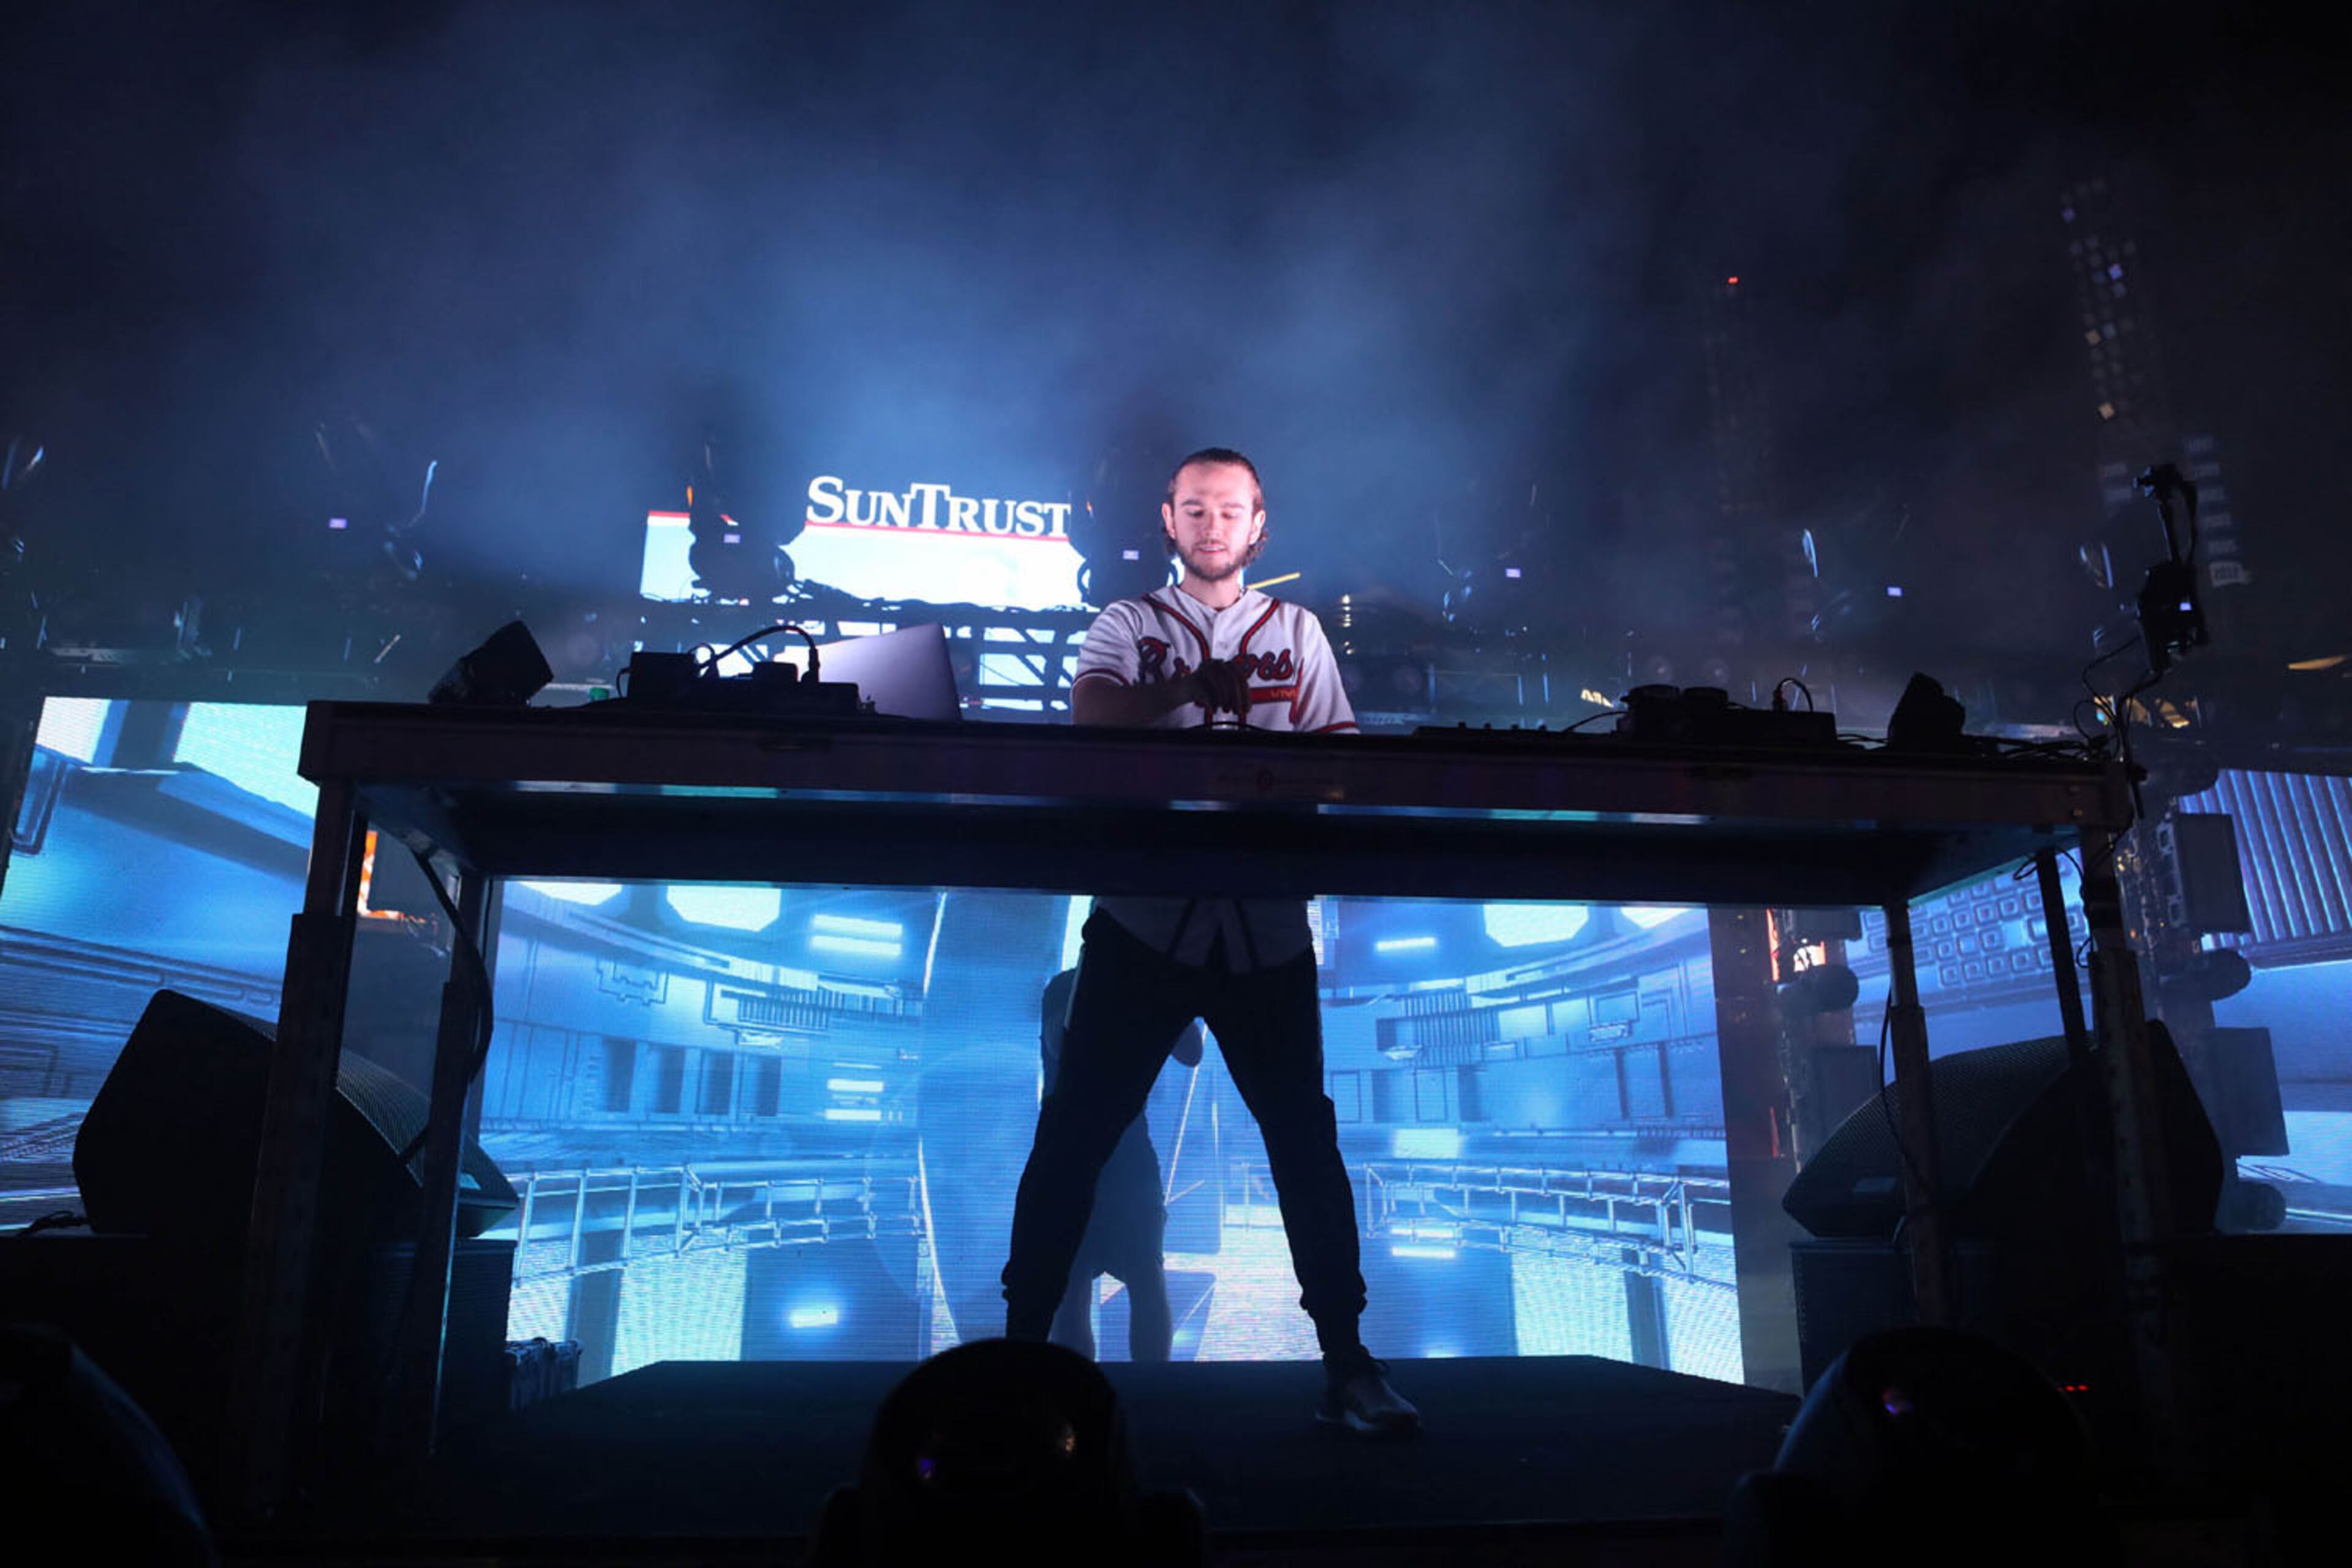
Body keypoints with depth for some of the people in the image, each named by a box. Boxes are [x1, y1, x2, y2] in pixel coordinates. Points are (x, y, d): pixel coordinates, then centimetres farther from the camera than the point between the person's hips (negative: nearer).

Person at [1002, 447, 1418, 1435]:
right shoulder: (1128, 626, 11)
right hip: (1144, 921, -1)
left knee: (1305, 1139, 3)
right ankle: (1021, 1337, 12)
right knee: (1073, 1132, 0)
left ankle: (1345, 1360, 14)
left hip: (1265, 929, 1)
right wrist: (1195, 688, -27)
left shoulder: (1297, 632, 15)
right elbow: (1091, 712, -10)